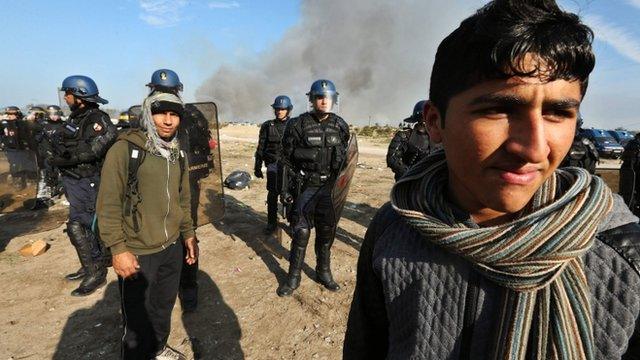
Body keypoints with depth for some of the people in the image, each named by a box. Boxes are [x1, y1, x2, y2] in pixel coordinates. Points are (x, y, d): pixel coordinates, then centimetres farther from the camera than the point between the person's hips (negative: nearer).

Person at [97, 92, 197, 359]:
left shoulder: (177, 153, 6)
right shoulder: (126, 149, -14)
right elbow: (108, 204, -14)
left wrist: (188, 234, 12)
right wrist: (118, 249, -17)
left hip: (173, 248, 6)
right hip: (137, 254, -6)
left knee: (164, 307, 24)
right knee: (138, 318, 11)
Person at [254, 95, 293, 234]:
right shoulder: (267, 126, 6)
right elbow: (261, 148, 8)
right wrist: (257, 167, 7)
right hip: (273, 165, 1)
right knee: (272, 195, 5)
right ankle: (271, 223, 17)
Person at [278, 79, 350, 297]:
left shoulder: (340, 126, 4)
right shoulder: (298, 124, -7)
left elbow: (345, 157, 12)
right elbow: (287, 156, -2)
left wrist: (339, 182, 4)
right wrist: (298, 180, -7)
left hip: (330, 188, 4)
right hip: (305, 187, -3)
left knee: (327, 231, 13)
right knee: (301, 232, 1)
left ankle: (323, 272, 30)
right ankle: (294, 277, 17)